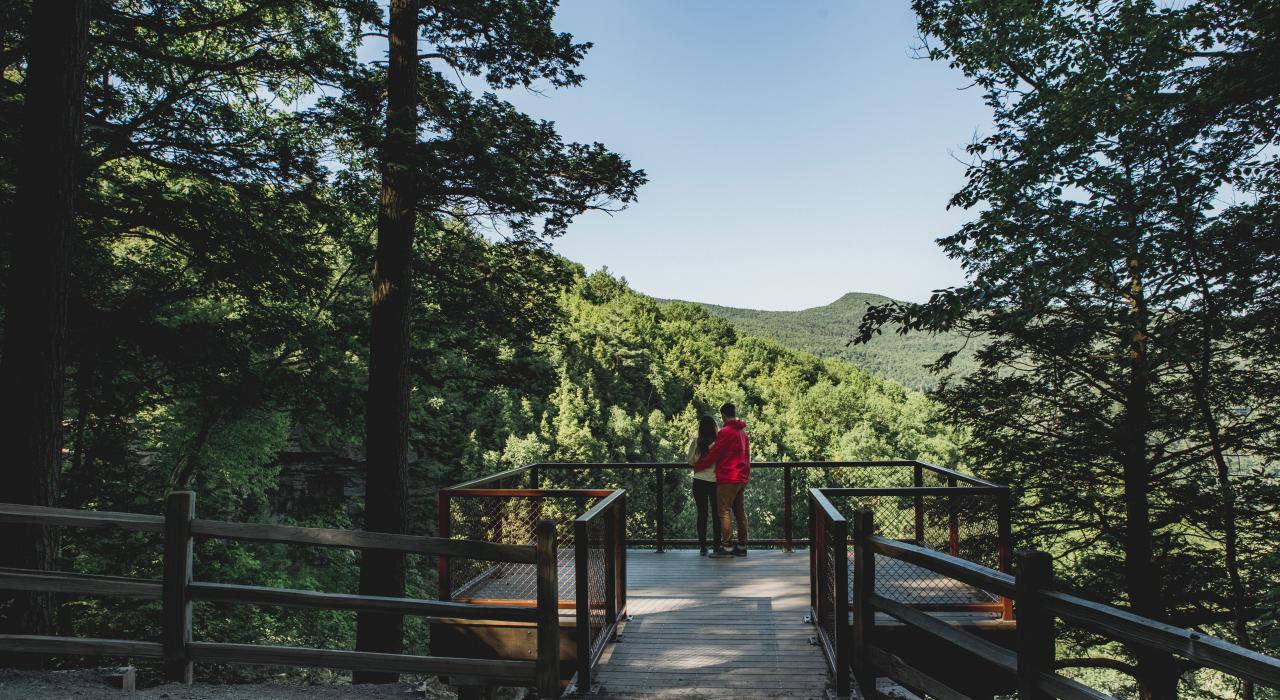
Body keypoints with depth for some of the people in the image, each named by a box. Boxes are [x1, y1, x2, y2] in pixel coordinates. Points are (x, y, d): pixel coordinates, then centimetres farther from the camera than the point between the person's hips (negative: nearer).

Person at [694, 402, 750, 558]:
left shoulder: (726, 432, -13)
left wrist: (697, 466, 0)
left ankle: (727, 547, -6)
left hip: (728, 478, -8)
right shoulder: (743, 432, 13)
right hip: (742, 478, 9)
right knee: (740, 512, 12)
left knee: (724, 512, -5)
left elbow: (713, 454, -12)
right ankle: (742, 546, 15)